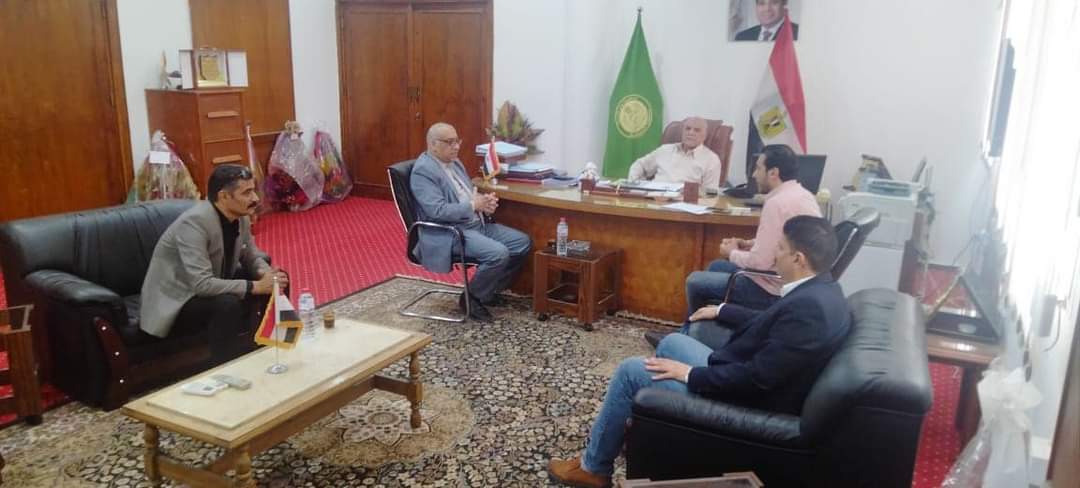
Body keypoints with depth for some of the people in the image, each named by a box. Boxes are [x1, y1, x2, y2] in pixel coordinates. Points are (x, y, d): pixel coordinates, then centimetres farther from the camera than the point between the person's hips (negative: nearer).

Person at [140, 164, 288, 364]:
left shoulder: (240, 216, -6)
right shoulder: (194, 222, -29)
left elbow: (252, 257, 7)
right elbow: (201, 284, -35)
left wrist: (269, 275, -16)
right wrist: (255, 286, -32)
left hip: (211, 287, 8)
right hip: (174, 301, -8)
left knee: (273, 281, -2)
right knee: (228, 304, -35)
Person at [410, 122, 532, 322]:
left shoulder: (453, 162, 14)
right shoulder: (423, 170, -15)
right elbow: (438, 211, -24)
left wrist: (485, 201, -3)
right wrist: (473, 205, -18)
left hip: (477, 224, 10)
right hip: (449, 233, -10)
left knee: (523, 242, 1)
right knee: (498, 253, -29)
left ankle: (491, 290, 13)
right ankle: (472, 298, -6)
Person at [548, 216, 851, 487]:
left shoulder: (807, 306, -29)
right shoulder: (820, 289, 2)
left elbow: (758, 378, -29)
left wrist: (689, 373, -20)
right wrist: (721, 312, 25)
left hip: (745, 401, -10)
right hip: (743, 377, 10)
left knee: (631, 371, -3)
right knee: (672, 342, 24)